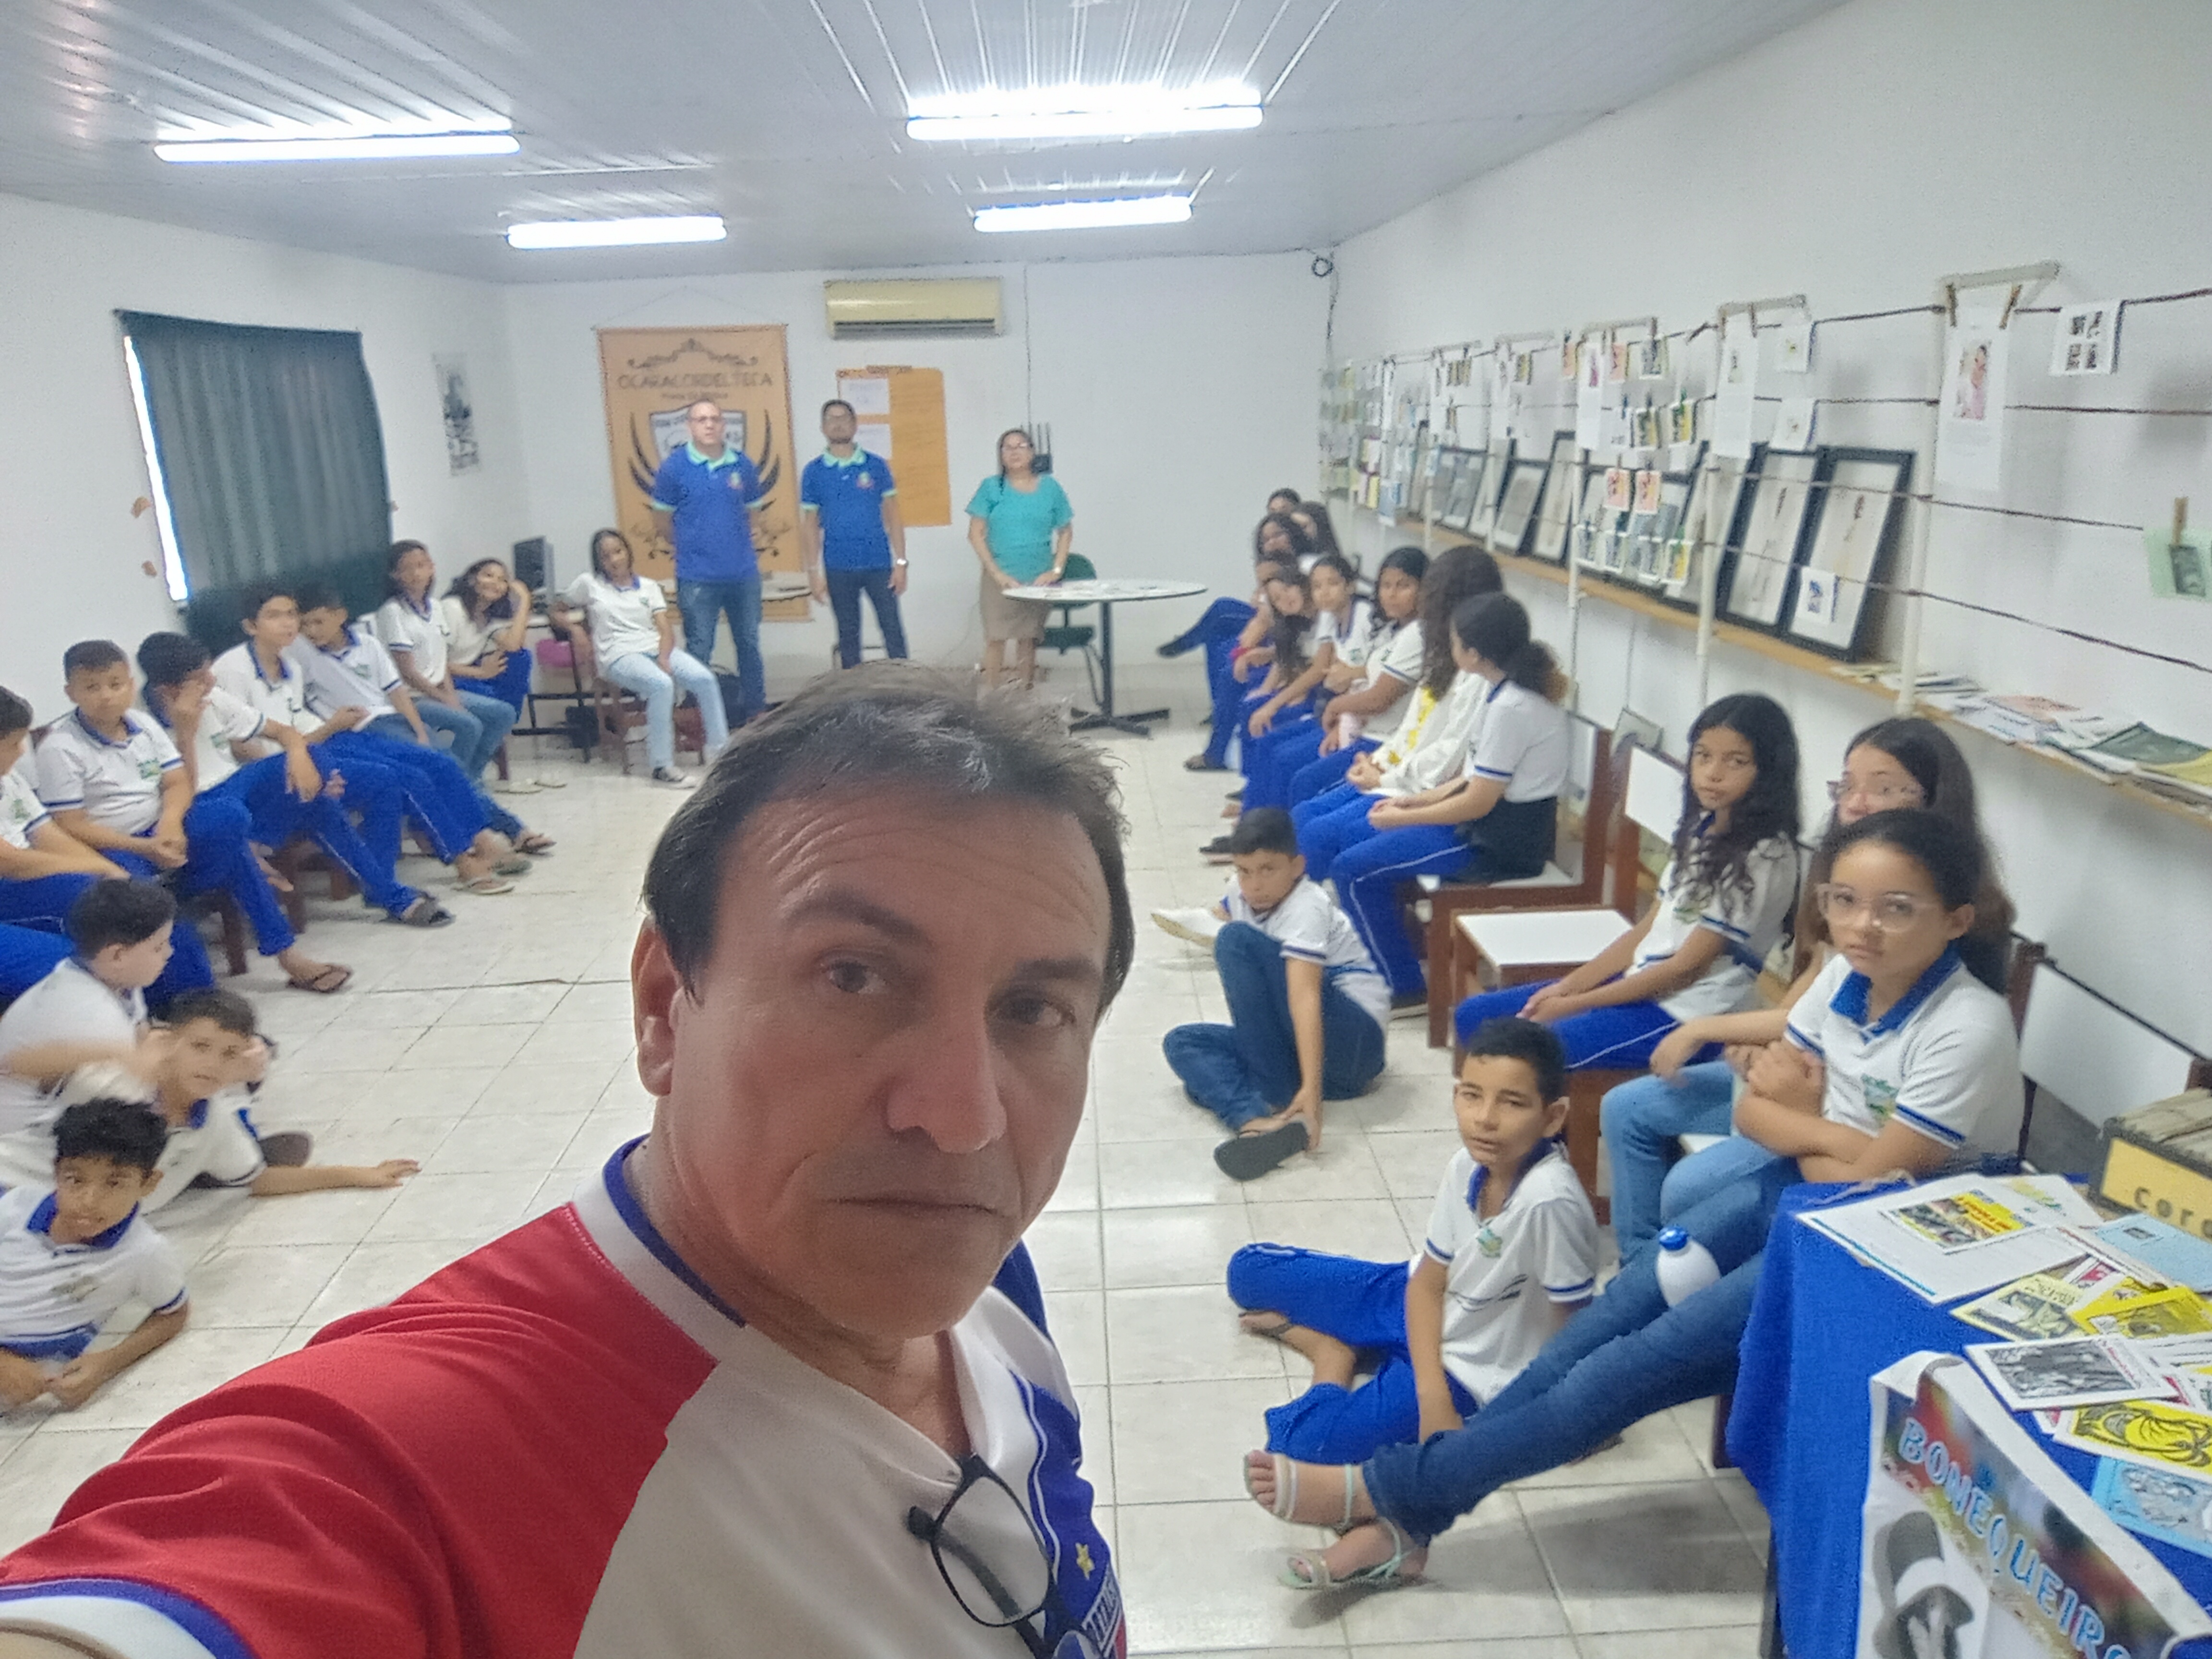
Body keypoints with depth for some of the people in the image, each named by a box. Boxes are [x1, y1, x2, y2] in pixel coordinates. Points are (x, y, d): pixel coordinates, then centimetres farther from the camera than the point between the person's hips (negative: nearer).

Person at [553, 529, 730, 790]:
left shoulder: (649, 586, 18)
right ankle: (662, 766, -33)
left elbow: (666, 629, 8)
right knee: (662, 685, -37)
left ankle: (719, 750, -15)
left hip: (658, 649, 4)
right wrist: (564, 620, -1)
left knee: (705, 679, -26)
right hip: (620, 657, -4)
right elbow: (558, 611, 25)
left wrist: (664, 659, -12)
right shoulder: (589, 584, 13)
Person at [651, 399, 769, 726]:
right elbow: (662, 520, 5)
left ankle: (755, 713, 25)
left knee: (749, 645, 12)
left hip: (744, 573, 3)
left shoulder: (742, 464, 3)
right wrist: (691, 546, 11)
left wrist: (735, 543, 12)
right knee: (699, 650, 2)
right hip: (698, 577, -3)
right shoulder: (675, 466, -3)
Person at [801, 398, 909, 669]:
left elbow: (892, 517, 4)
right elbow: (810, 524, 6)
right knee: (848, 635, 9)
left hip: (879, 565, -1)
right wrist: (814, 572, 0)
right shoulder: (814, 472, 5)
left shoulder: (876, 466, 3)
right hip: (838, 569, 1)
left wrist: (901, 562, -2)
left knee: (892, 630, -2)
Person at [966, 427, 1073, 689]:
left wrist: (1056, 570, 0)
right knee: (996, 638, -7)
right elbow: (975, 534, -1)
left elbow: (1065, 532, 11)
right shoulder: (992, 488, 1)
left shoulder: (1050, 487, 5)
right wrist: (997, 573, -9)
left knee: (1029, 639, 5)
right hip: (1001, 577, -1)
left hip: (1038, 578, 2)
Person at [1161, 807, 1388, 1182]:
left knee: (1237, 939, -23)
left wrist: (1311, 1088, -41)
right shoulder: (1240, 893, 3)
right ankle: (1257, 1120, -35)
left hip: (1352, 1041, -9)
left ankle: (1277, 1100, -18)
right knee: (1181, 1042, -5)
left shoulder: (1306, 909, -19)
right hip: (1293, 1041, 9)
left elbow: (1305, 997, -33)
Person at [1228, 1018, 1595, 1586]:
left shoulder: (1551, 1201, -34)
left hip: (1471, 1367, -6)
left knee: (1296, 1442, -22)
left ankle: (1337, 1366, 5)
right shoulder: (1468, 1166, -13)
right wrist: (1431, 1395, -17)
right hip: (1424, 1311, 6)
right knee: (1249, 1270, 6)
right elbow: (1427, 1281, -6)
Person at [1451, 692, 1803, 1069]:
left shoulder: (1762, 857, -17)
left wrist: (1572, 1005, -14)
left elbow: (1686, 967, -17)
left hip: (1684, 1015, -9)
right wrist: (1566, 987, 1)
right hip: (1636, 982, 9)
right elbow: (1647, 931, 11)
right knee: (1475, 1015, 6)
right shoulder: (1703, 830, 10)